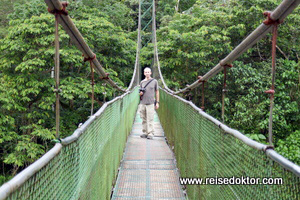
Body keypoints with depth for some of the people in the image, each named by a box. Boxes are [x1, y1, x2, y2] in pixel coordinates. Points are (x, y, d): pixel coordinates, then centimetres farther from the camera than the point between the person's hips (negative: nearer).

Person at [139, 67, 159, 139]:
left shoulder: (154, 81, 5)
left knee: (150, 119, -6)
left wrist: (157, 102, 4)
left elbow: (157, 92, 8)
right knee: (144, 119, 5)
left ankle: (151, 133, -4)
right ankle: (145, 132, 12)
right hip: (142, 103, 3)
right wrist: (140, 93, -4)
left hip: (150, 103, -3)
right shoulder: (142, 82, 13)